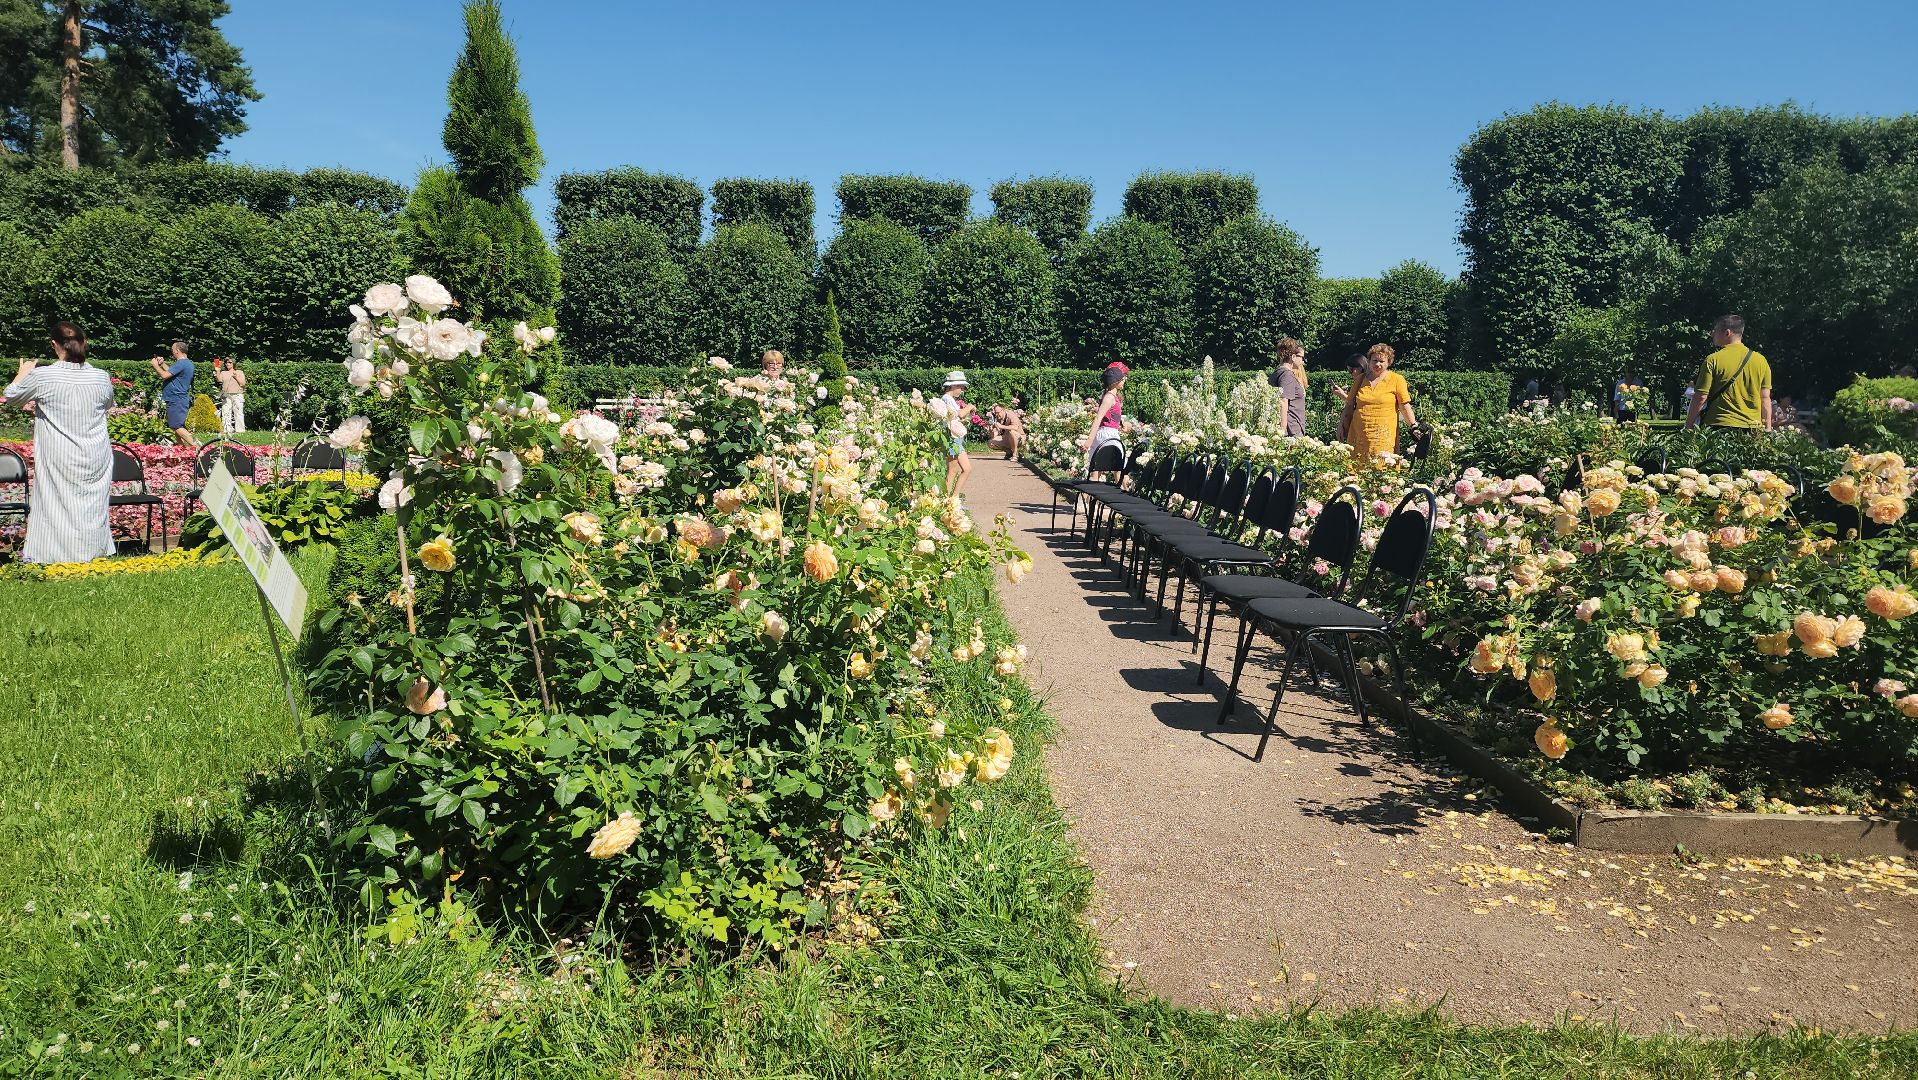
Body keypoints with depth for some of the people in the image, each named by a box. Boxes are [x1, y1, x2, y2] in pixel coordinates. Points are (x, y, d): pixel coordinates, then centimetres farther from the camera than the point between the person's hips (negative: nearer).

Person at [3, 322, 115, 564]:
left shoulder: (41, 376, -10)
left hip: (58, 460, -2)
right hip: (96, 460, 2)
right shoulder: (102, 378, -5)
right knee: (92, 506, 9)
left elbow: (11, 396, 9)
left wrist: (23, 372, 26)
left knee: (56, 505, 5)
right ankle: (92, 553, 16)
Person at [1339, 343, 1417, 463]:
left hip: (1384, 437, -3)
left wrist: (1414, 426, -8)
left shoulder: (1396, 380, 4)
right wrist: (1343, 426, 13)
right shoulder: (1361, 379, 14)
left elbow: (1405, 406, 2)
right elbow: (1350, 405, 19)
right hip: (1358, 434, 3)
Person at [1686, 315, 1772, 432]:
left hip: (1718, 426, -4)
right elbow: (1765, 398, 9)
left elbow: (1701, 397, -7)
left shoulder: (1713, 360, -6)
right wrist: (1768, 428, 15)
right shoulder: (1761, 360, 8)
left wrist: (1688, 425, 1)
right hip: (1752, 429, 4)